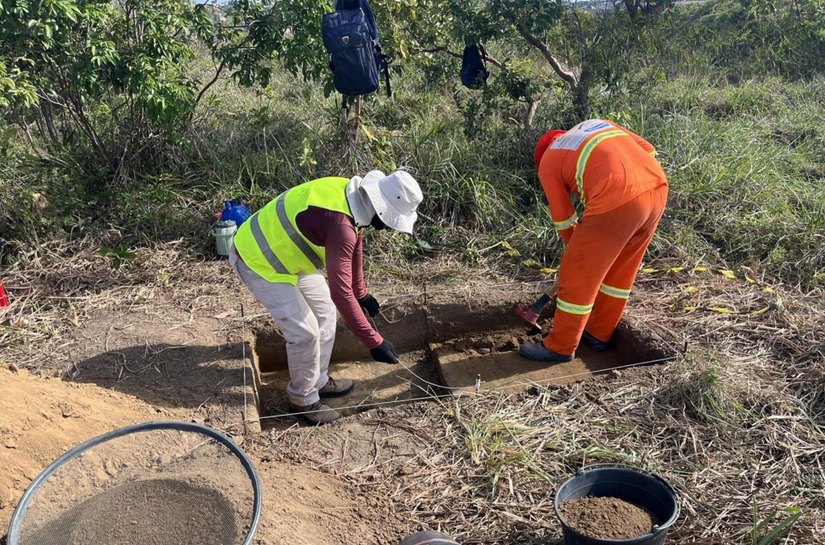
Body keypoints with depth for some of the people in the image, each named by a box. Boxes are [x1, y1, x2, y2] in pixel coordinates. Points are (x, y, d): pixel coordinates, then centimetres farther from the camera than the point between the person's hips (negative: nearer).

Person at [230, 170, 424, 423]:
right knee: (304, 332, -8)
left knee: (325, 312, 14)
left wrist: (361, 292, 20)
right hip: (259, 260, -10)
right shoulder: (340, 224, -36)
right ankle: (303, 399, 15)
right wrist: (373, 341, -32)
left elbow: (355, 248, 12)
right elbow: (340, 292, -37)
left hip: (285, 251, 10)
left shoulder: (354, 197, -6)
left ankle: (318, 381, 31)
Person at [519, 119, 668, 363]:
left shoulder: (548, 163, 13)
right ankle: (599, 333, 38)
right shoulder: (596, 124, 29)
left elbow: (563, 219, 16)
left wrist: (577, 249, 32)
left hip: (617, 201, -7)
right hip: (657, 188, 7)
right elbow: (648, 150, 22)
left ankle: (560, 347, 22)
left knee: (578, 276, 9)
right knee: (621, 271, 23)